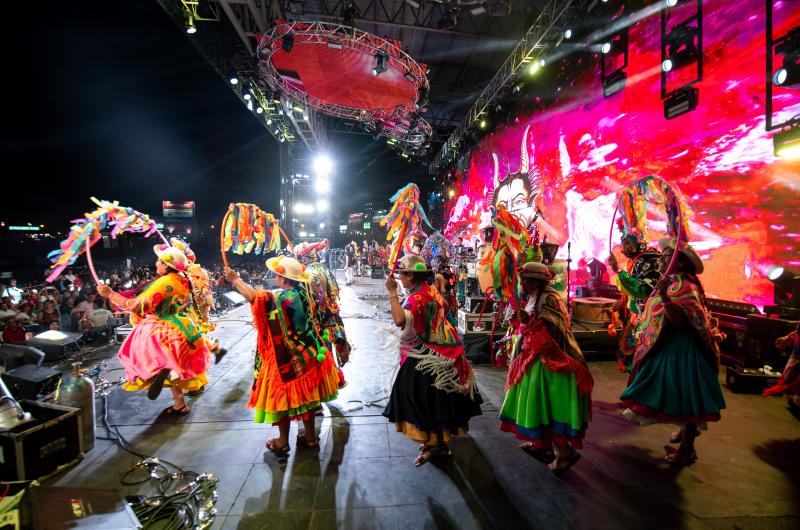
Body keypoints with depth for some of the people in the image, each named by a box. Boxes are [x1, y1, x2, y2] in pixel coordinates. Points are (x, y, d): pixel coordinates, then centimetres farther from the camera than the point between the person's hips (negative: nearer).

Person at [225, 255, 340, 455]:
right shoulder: (302, 293, -3)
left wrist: (235, 280, -8)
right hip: (308, 354, 7)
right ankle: (310, 437, 30)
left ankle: (282, 442, 25)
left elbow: (253, 296, -23)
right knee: (305, 394, 17)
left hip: (286, 357, -6)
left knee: (283, 395, 11)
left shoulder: (281, 298, -22)